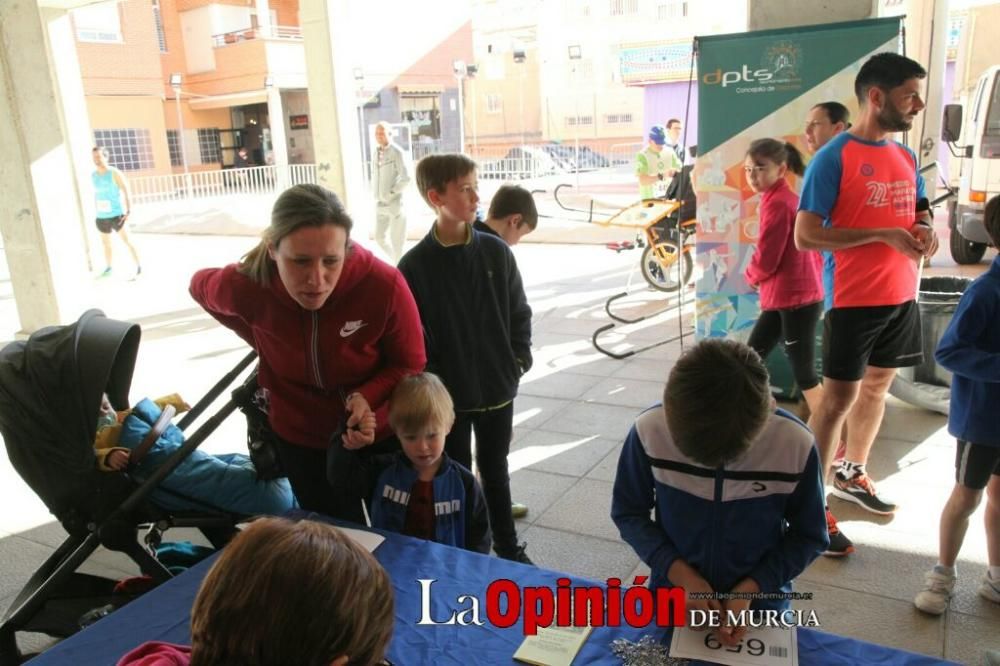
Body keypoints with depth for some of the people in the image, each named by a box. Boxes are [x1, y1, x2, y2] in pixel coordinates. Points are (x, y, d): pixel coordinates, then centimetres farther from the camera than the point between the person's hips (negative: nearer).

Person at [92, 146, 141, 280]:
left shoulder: (115, 173, -8)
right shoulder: (93, 176, 9)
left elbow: (126, 192, -12)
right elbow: (96, 194, 18)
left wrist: (129, 211, -21)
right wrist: (97, 211, 15)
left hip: (116, 214, -6)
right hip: (101, 217, 6)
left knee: (127, 241, -4)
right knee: (106, 244, 15)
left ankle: (138, 268, 1)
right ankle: (108, 268, 28)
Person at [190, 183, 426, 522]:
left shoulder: (384, 284, -31)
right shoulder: (246, 286, -25)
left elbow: (410, 366, -14)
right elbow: (201, 287, 2)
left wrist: (368, 398, -32)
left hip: (382, 431, -1)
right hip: (300, 437, 1)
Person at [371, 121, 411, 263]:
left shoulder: (396, 152, -10)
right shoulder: (376, 153, 11)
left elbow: (405, 178, -17)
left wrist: (391, 193, -14)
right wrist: (375, 194, 10)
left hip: (395, 203, -7)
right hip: (380, 204, 7)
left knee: (396, 239, 0)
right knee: (379, 237, 9)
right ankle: (398, 261, 28)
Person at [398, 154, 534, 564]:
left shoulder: (496, 252, -3)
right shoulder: (415, 265, -11)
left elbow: (519, 312, 6)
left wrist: (518, 358, -2)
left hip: (497, 388, 2)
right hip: (446, 396, -2)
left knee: (495, 472, 19)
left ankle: (508, 548, 36)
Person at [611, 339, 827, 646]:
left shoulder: (795, 445, -24)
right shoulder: (650, 431, -23)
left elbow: (808, 537, -7)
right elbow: (628, 513, -8)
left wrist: (752, 587, -20)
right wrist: (678, 571, -20)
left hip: (759, 604, 0)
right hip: (672, 597, 1)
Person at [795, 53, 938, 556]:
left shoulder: (906, 157, 9)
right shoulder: (833, 158, -13)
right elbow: (804, 236, -19)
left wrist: (925, 230, -2)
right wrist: (884, 234, -22)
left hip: (901, 298, 8)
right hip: (853, 301, -7)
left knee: (877, 387, 18)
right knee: (838, 399, -3)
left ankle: (852, 475, 36)